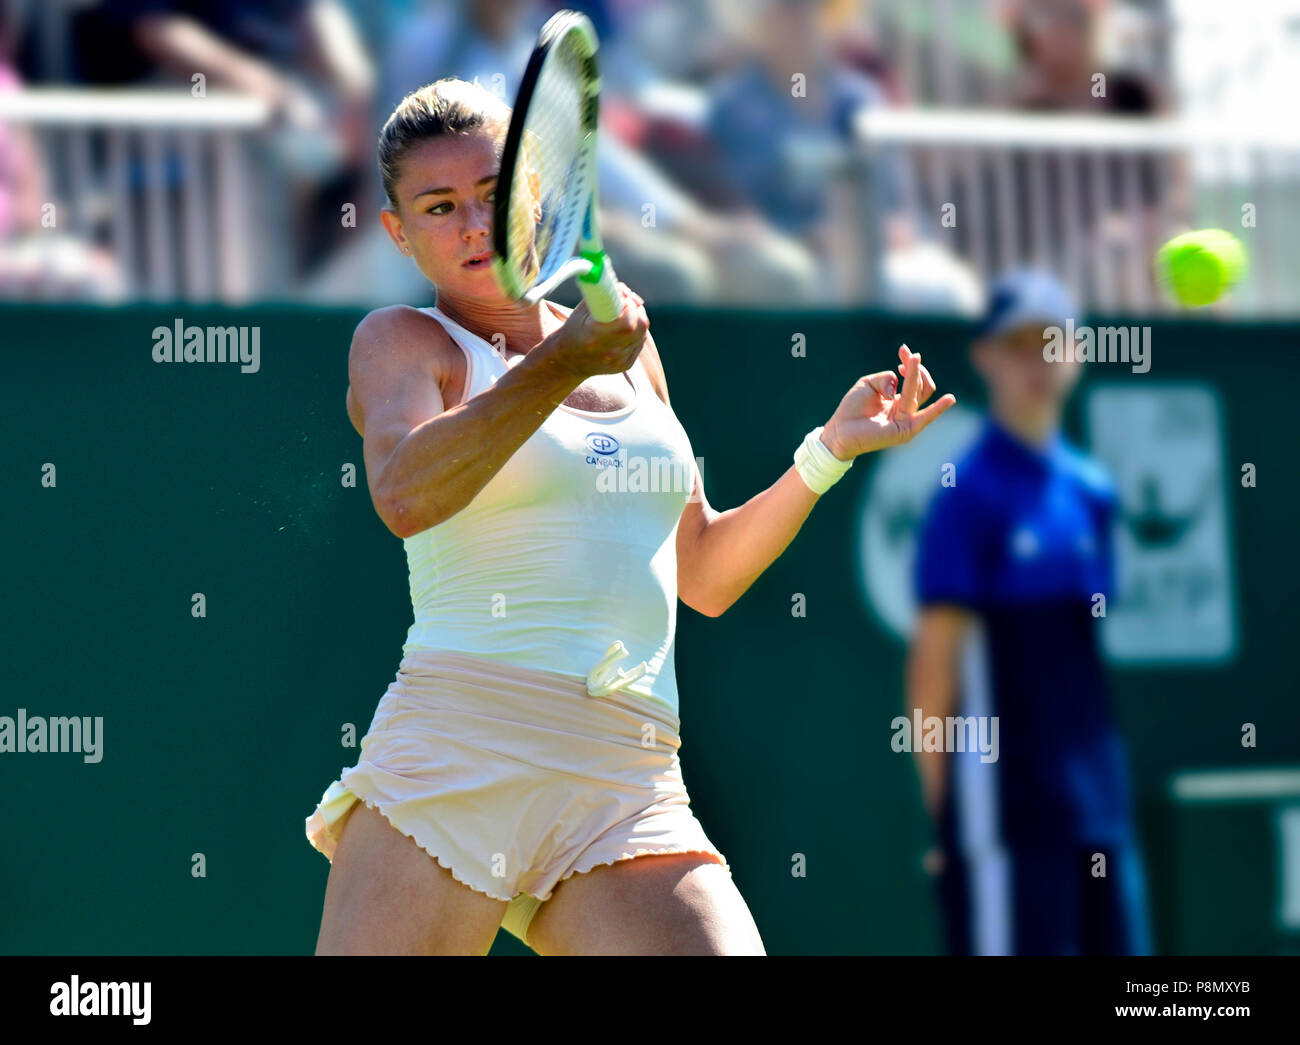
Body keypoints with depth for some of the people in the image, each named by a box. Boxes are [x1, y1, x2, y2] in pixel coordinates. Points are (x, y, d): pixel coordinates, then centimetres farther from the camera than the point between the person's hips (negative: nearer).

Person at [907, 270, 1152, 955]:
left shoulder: (1091, 489, 13)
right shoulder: (970, 491, -7)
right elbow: (936, 650, -9)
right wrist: (937, 791, -11)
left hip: (1095, 790, 7)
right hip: (1004, 789, -7)